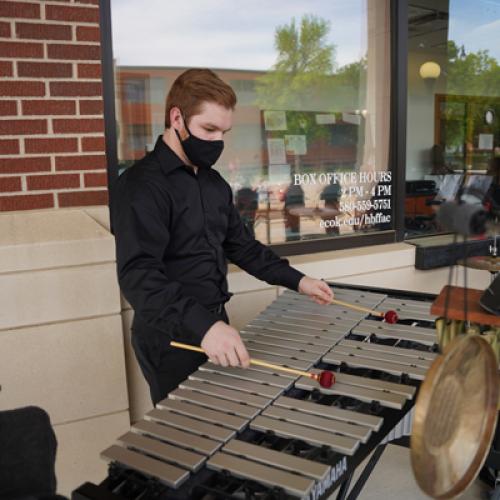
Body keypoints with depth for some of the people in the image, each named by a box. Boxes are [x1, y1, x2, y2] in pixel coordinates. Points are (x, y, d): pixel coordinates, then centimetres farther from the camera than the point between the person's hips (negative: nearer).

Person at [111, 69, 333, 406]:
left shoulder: (215, 183, 9)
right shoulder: (141, 185, -19)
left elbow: (241, 245, 18)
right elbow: (138, 274, -31)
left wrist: (296, 280, 7)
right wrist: (201, 325, -43)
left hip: (215, 329, 8)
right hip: (170, 341, -8)